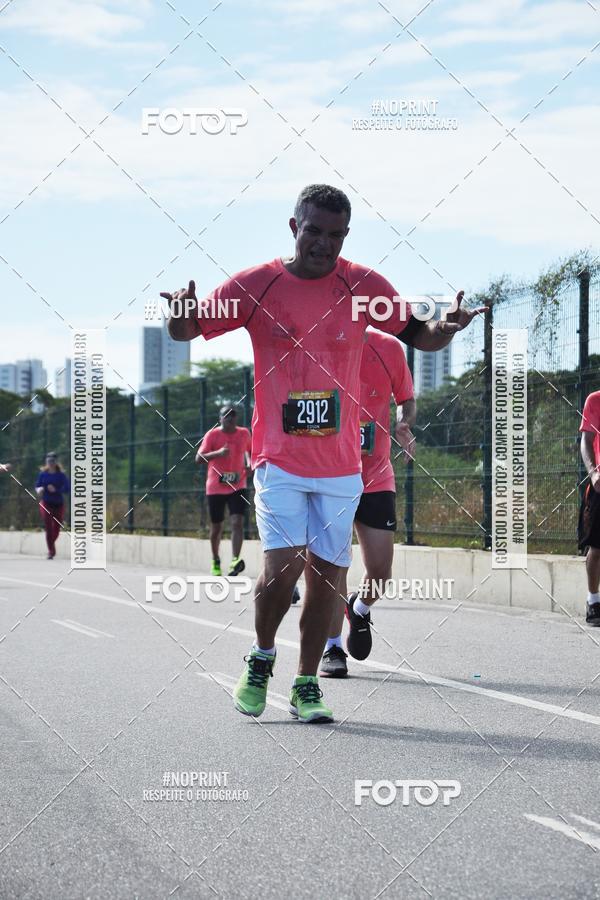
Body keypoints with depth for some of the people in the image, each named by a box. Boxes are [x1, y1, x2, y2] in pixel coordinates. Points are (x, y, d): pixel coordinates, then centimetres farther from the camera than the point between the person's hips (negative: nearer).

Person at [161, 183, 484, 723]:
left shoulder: (364, 287, 0)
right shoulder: (255, 285, -4)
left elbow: (418, 336, 9)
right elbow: (187, 331, 2)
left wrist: (446, 329, -15)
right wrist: (182, 314, -23)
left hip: (341, 464, 2)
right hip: (279, 460, -2)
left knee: (325, 573, 4)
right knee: (283, 564, -14)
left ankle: (306, 687, 18)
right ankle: (261, 661, 13)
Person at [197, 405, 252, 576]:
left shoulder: (244, 433, 5)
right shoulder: (212, 434, -6)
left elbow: (249, 450, 25)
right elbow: (198, 458, -11)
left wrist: (249, 463, 3)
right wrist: (218, 453, -28)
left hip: (237, 487, 1)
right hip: (215, 488, -1)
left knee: (237, 522, -18)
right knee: (216, 527, 8)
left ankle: (235, 560, -28)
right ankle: (216, 561, 28)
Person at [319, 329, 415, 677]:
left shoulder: (389, 349, -4)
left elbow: (407, 401, 12)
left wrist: (404, 424, -10)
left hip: (376, 478, 2)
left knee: (381, 570, -1)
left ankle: (360, 610, 33)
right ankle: (332, 649, 8)